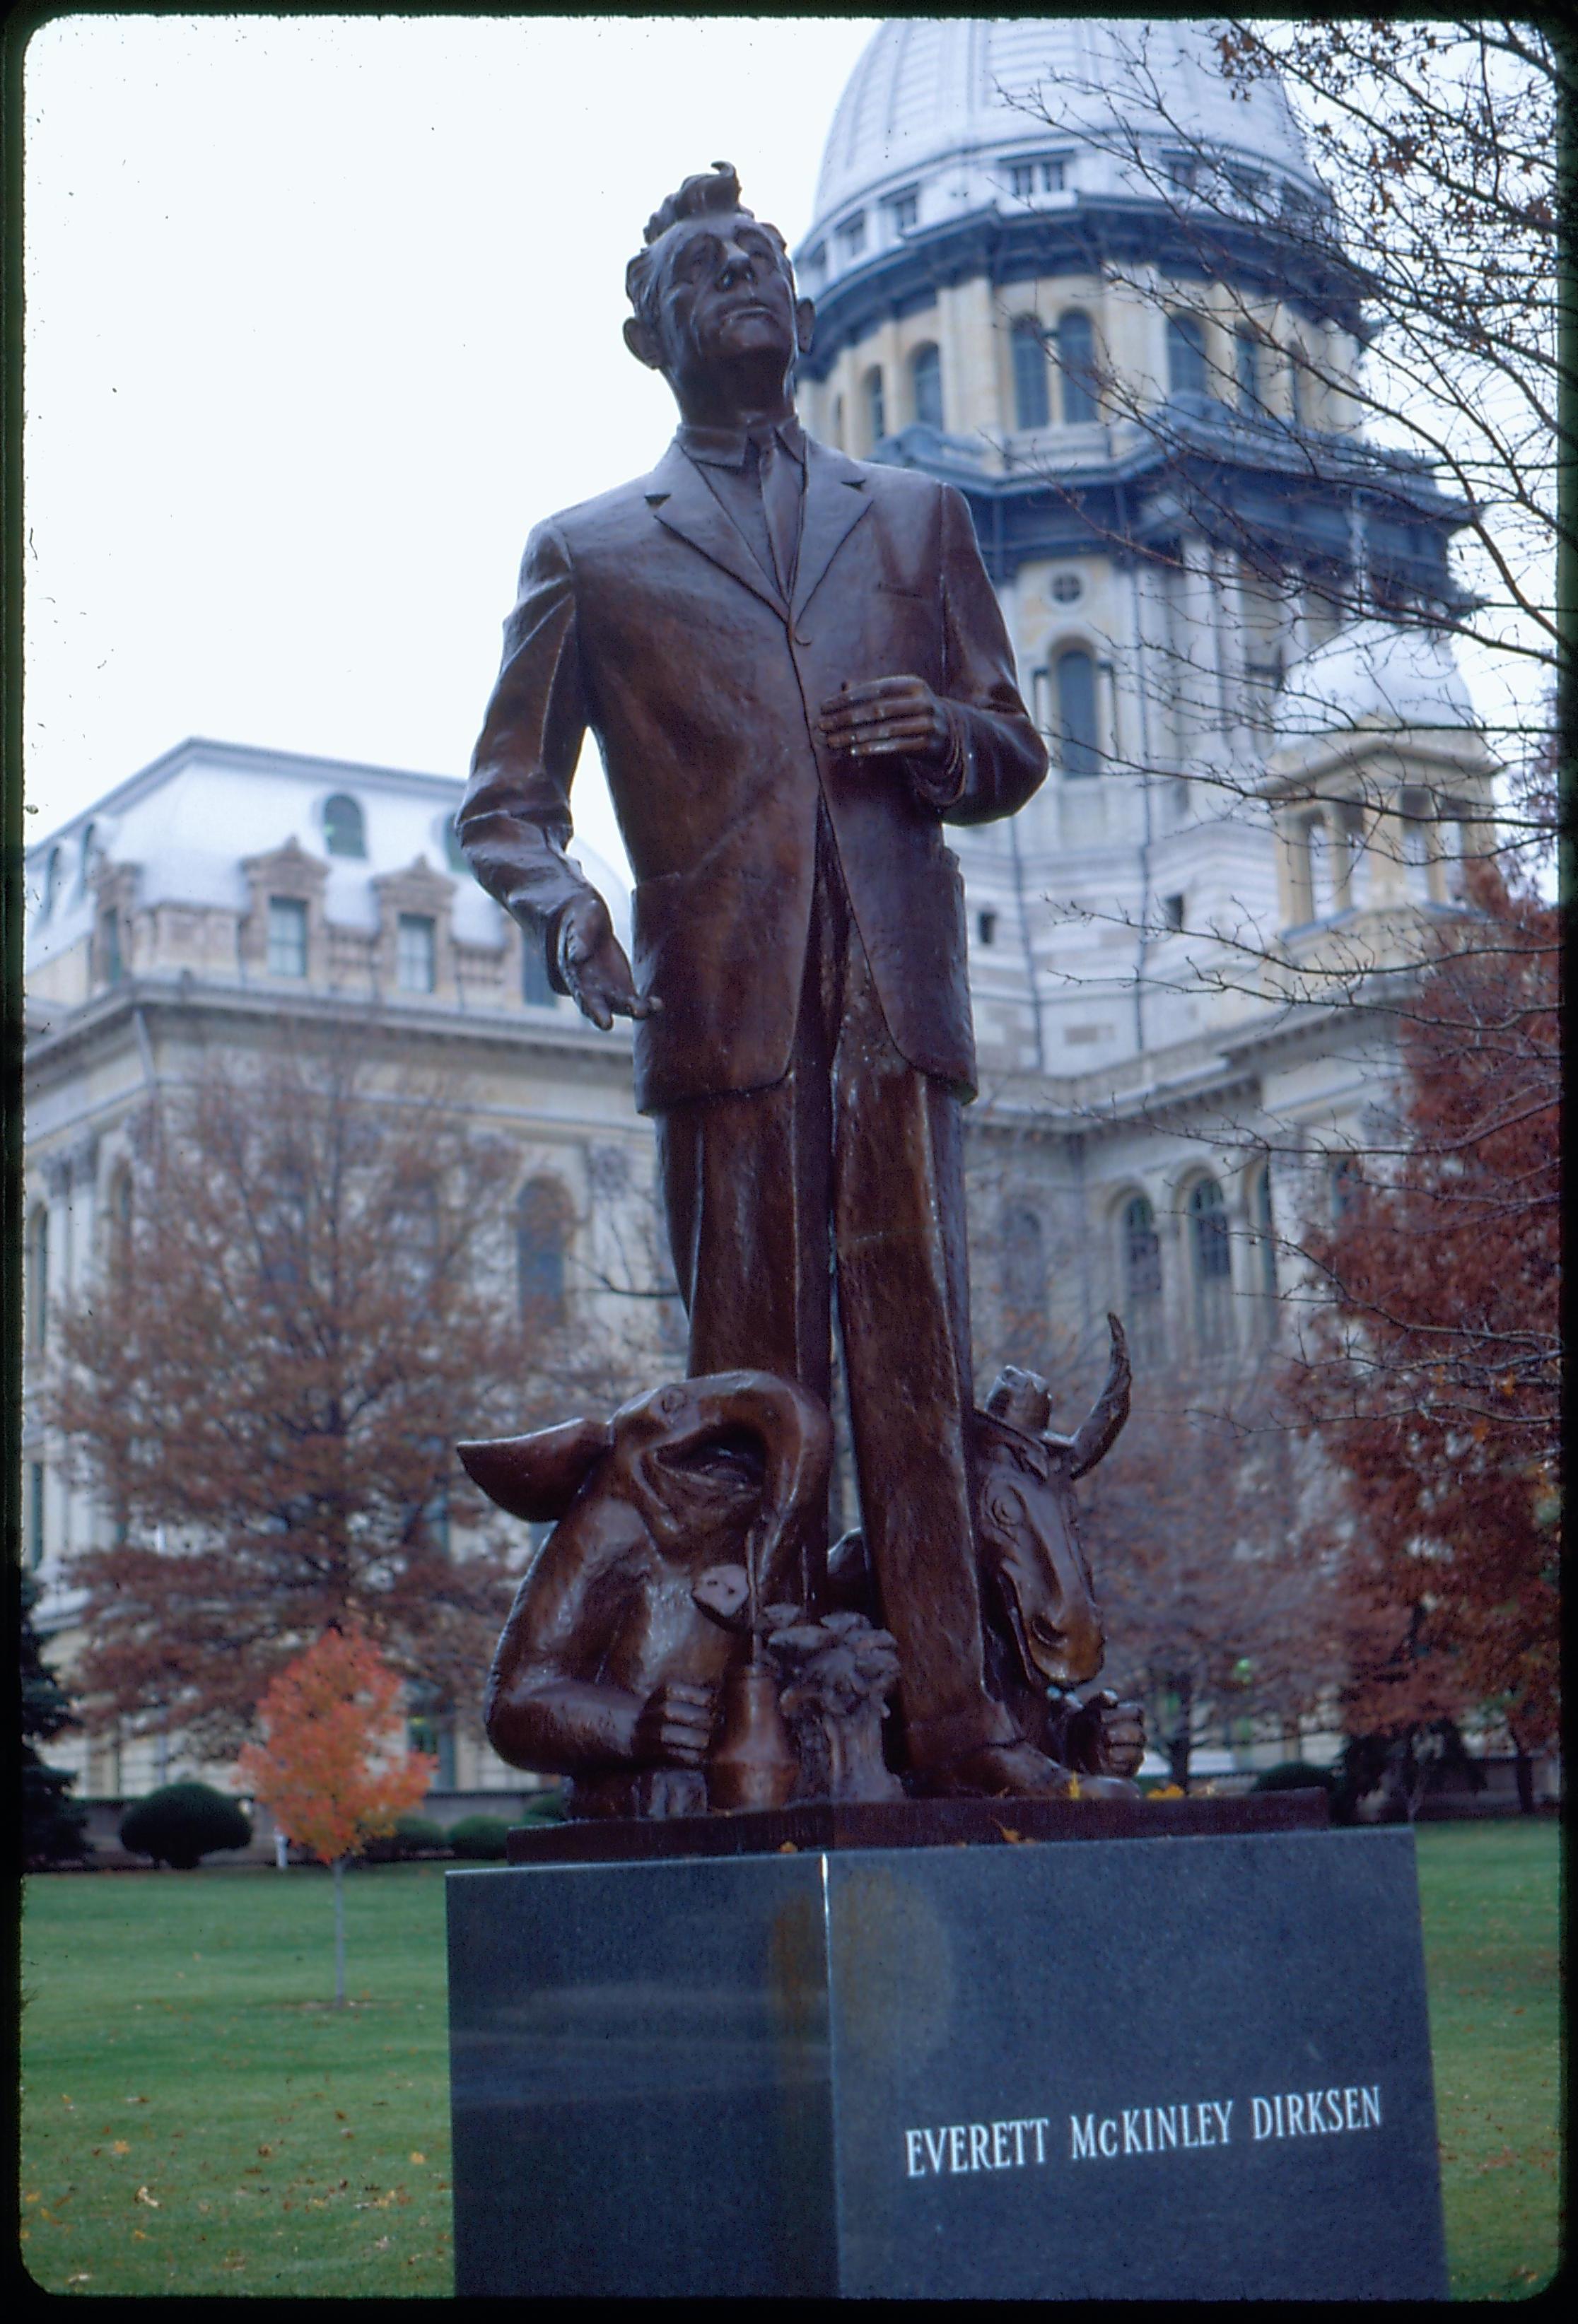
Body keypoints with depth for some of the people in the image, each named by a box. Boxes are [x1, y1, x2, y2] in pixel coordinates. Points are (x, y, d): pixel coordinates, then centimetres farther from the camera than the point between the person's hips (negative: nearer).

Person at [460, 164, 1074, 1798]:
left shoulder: (915, 518, 23)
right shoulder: (588, 552, 17)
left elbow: (1013, 756, 23)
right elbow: (504, 802, 13)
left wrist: (945, 734, -1)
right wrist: (563, 910, -9)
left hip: (895, 986, 1)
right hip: (721, 993, -1)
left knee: (916, 1352, -5)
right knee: (753, 1369, -4)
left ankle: (950, 1715, -4)